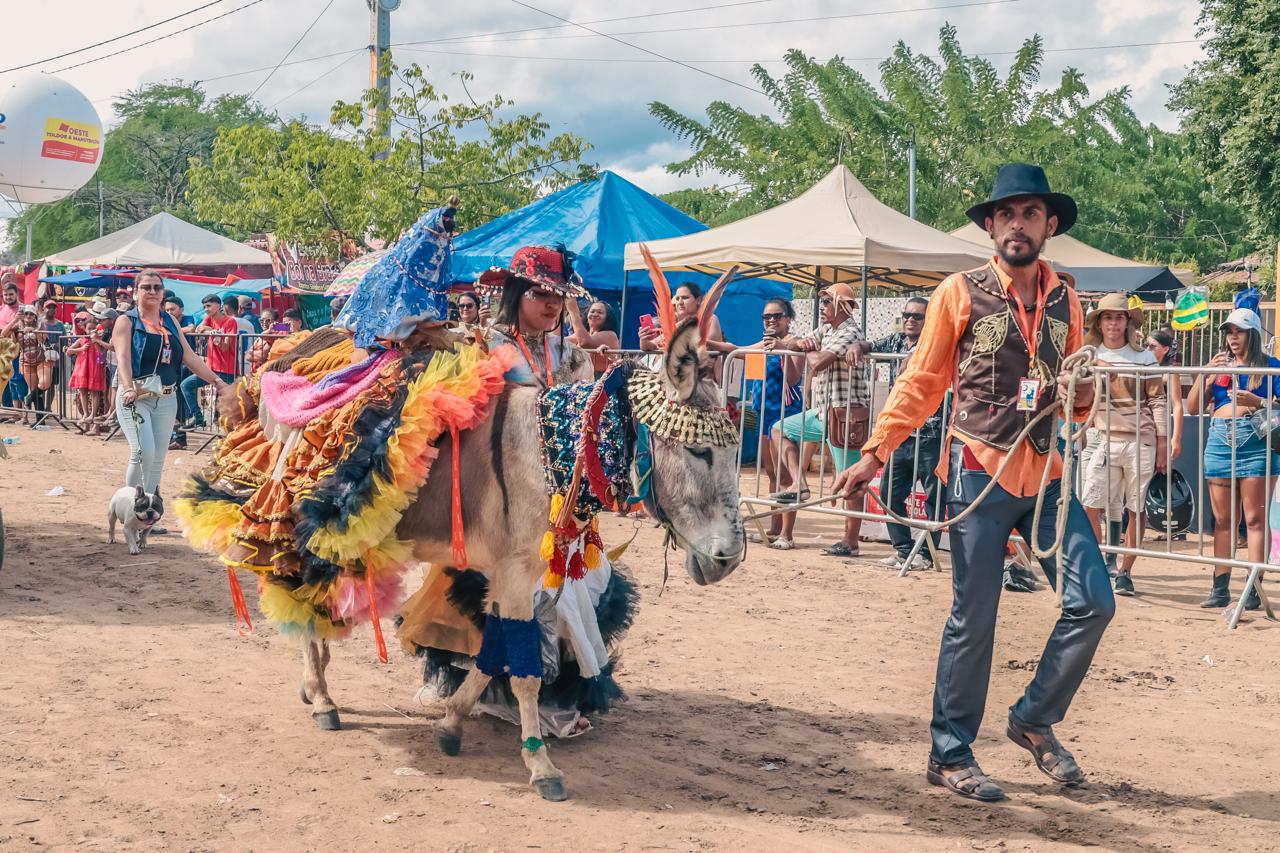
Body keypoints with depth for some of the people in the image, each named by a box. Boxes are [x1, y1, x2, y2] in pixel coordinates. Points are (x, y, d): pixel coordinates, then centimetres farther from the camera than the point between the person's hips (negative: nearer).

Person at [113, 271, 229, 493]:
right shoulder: (127, 321, 1)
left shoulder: (170, 322, 16)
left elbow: (190, 357, 14)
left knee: (157, 460, 4)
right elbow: (122, 358, -13)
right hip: (135, 397, -5)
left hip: (166, 398, 5)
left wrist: (217, 381, 6)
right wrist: (128, 389, -29)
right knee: (143, 452, -19)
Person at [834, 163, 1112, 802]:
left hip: (1046, 473, 5)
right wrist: (873, 454, -7)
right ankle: (950, 755, 13)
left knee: (1093, 602, -2)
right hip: (981, 472, -4)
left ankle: (1034, 720, 18)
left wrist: (1082, 396, -4)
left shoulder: (1064, 300, 11)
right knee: (973, 620, -1)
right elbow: (920, 384, 0)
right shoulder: (960, 294, -2)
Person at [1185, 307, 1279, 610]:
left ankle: (1253, 589, -6)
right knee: (1223, 520, 7)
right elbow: (1193, 408, 11)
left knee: (1254, 519, -6)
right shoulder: (1219, 365, 15)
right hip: (1220, 440, 4)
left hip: (1255, 441, -4)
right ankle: (1220, 589, 9)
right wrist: (1204, 374, -1)